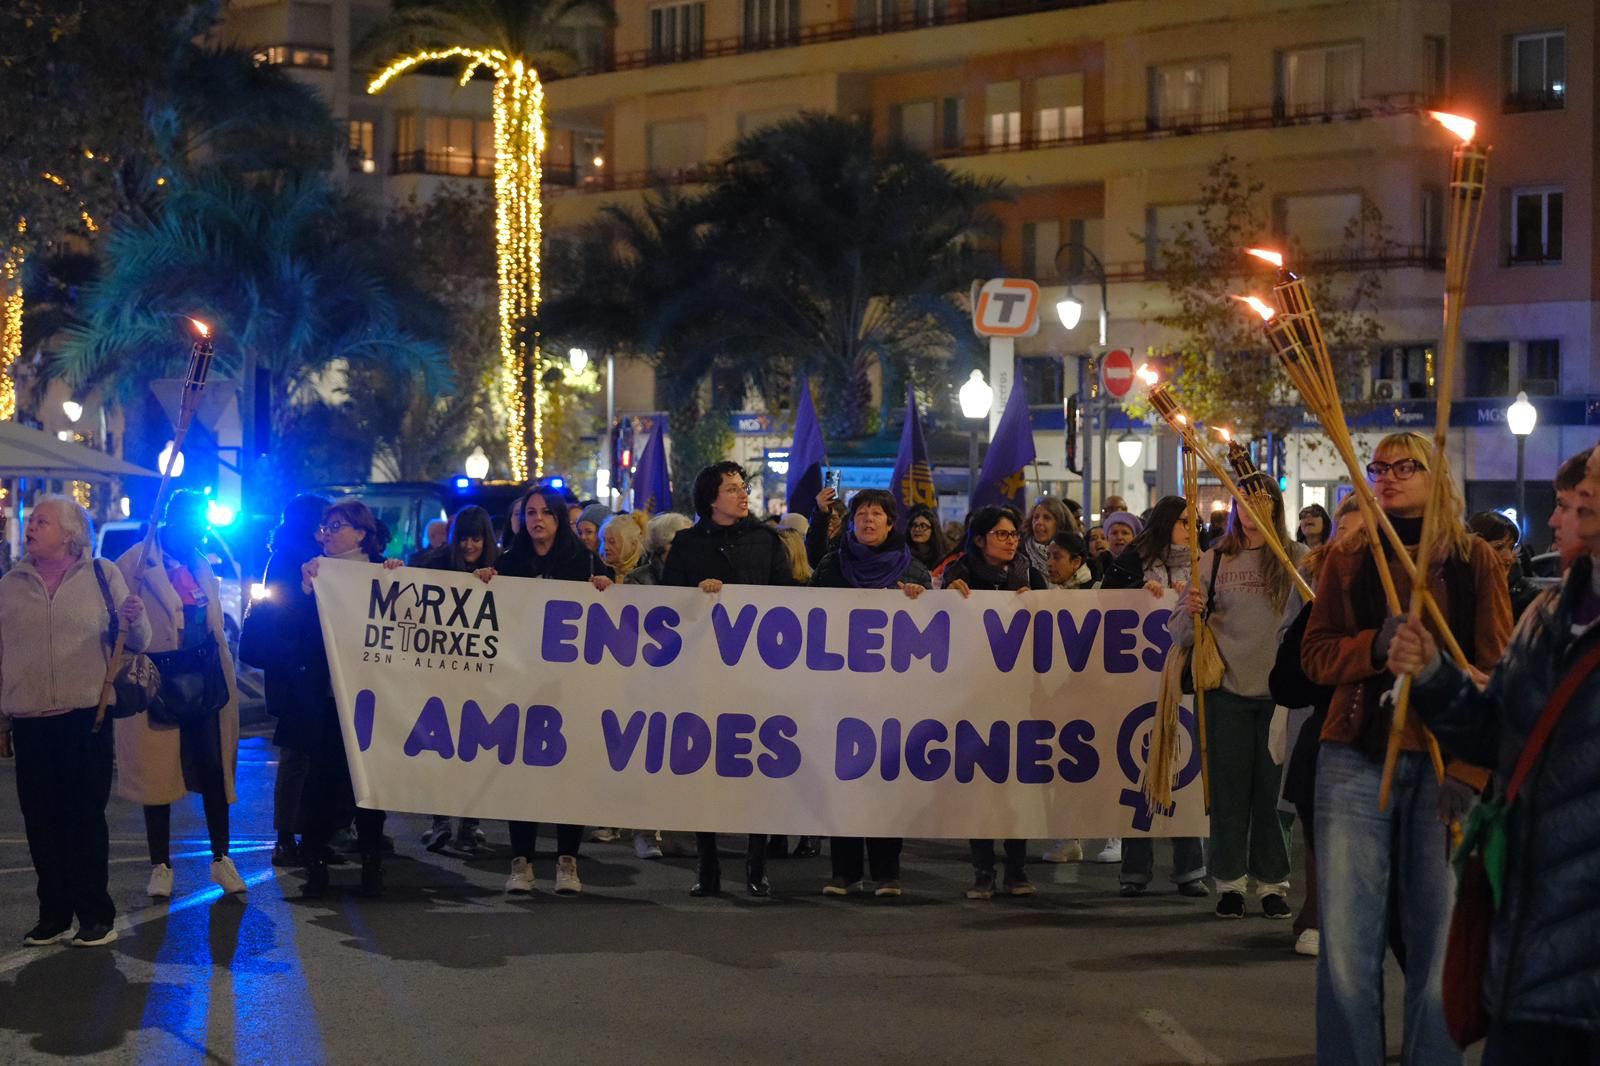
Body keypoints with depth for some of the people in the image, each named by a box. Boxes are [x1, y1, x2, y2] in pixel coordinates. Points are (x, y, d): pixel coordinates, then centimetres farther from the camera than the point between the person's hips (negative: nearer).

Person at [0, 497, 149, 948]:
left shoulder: (102, 575, 2)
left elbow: (136, 642, 2)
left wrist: (134, 619, -21)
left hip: (86, 717, -3)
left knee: (85, 816, 1)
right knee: (41, 820, 6)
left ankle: (96, 916, 9)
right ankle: (54, 915, 16)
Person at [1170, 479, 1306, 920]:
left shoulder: (1297, 558, 3)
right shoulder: (1215, 560, 7)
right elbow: (1180, 632, 7)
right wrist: (1191, 612, -14)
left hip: (1279, 688, -1)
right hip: (1227, 686, 1)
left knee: (1273, 787, 3)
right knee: (1229, 786, 5)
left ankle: (1273, 882, 13)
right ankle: (1229, 882, 12)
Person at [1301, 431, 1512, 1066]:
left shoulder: (1475, 561, 7)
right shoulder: (1348, 558, 11)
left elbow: (1498, 671, 2)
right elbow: (1315, 654, 7)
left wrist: (1469, 768, -9)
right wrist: (1378, 644, -14)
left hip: (1445, 767, -1)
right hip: (1358, 760, 1)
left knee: (1439, 945, 0)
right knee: (1347, 949, -3)